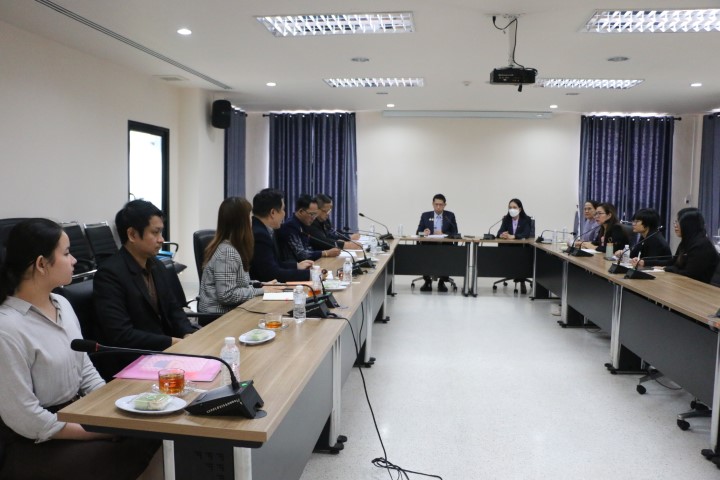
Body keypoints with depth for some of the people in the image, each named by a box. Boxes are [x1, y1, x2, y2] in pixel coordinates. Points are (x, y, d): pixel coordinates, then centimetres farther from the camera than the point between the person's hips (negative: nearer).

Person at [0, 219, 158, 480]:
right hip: (34, 443, -7)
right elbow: (27, 420, -21)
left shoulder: (62, 304, 3)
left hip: (77, 413, 7)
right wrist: (104, 430, -17)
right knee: (117, 459, -21)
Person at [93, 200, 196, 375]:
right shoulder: (109, 274, -16)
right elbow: (121, 335, -22)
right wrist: (173, 342, -19)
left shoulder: (157, 266, 8)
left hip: (165, 349, 7)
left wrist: (189, 336, -5)